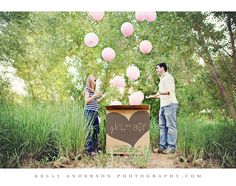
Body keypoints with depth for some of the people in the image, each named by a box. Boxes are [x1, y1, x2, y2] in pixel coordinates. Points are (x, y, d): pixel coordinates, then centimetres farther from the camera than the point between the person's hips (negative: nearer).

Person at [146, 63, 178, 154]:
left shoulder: (168, 77, -3)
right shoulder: (162, 79, 25)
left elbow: (169, 91, -18)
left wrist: (160, 92, -34)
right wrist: (153, 96, 33)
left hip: (170, 104, -10)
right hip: (163, 105, 10)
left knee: (170, 126, -8)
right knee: (162, 126, 6)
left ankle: (171, 147, -7)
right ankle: (162, 146, 9)